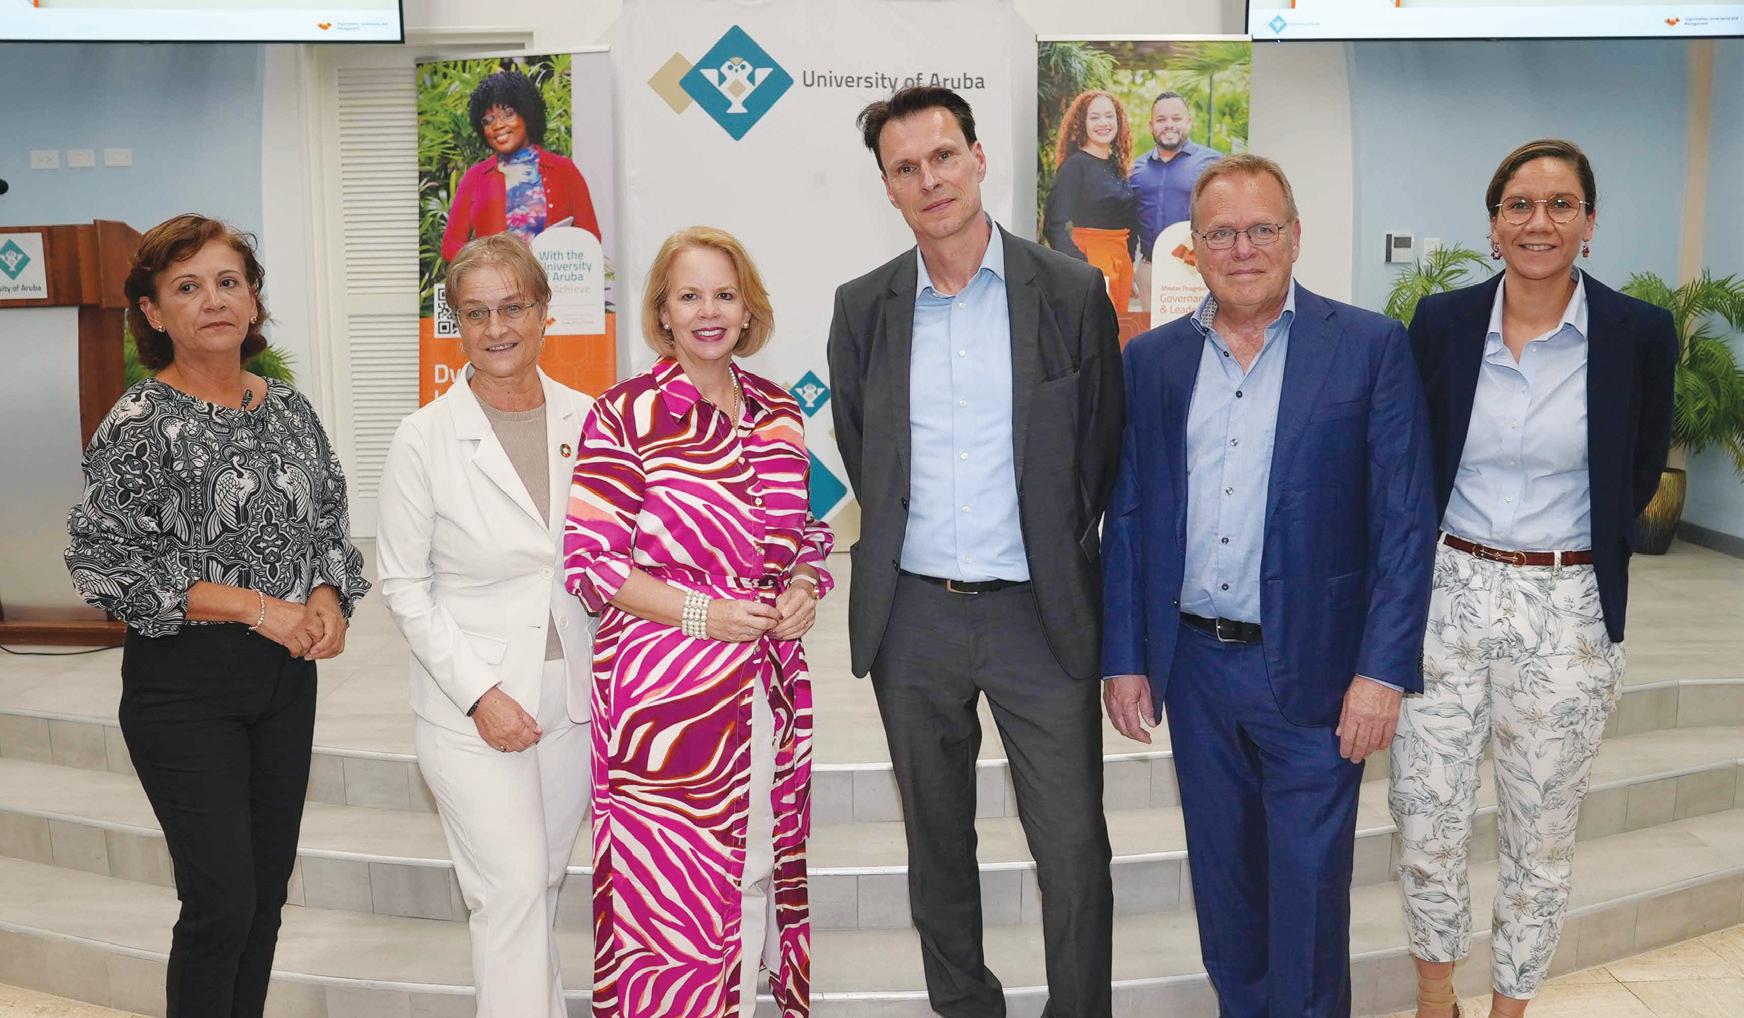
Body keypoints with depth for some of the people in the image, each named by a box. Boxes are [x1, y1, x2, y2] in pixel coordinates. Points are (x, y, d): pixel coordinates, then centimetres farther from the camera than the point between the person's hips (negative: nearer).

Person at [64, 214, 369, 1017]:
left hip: (286, 677, 5)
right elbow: (101, 562, -15)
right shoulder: (140, 423, -9)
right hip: (185, 686, -5)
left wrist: (328, 597, -6)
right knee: (221, 900, -5)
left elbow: (331, 522, 15)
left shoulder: (290, 409, 6)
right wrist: (254, 606, -18)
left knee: (268, 890, 13)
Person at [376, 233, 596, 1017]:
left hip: (571, 693, 3)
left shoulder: (584, 420, 0)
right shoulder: (424, 439, -8)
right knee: (513, 891, -5)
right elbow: (404, 586, -5)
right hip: (474, 708, -3)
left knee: (542, 885, 15)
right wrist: (479, 693, -13)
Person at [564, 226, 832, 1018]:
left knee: (764, 869, 14)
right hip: (665, 682, -5)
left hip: (773, 682, 5)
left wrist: (804, 584, -3)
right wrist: (704, 612, -16)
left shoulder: (777, 410, 9)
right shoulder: (625, 413, -6)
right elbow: (589, 561, -8)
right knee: (670, 880, 2)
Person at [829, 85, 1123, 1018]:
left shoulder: (1070, 291, -3)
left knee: (1073, 849, 1)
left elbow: (1103, 444, 4)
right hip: (912, 615, 3)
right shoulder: (862, 307, 3)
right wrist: (902, 544, 10)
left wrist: (1060, 551, 6)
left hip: (1040, 614, -2)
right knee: (937, 838, 16)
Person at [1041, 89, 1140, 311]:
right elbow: (1054, 226, -16)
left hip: (1122, 260, 7)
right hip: (1090, 259, -7)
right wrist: (1081, 266, -26)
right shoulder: (1075, 165, -9)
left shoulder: (1116, 165, 13)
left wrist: (1129, 269, 17)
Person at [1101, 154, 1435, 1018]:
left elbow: (1404, 524, -7)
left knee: (1307, 891, 6)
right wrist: (1123, 659, 5)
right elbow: (1127, 519, 7)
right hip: (1193, 665, 4)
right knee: (1222, 875, 17)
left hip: (1311, 672, -3)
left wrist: (1382, 670, -12)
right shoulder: (1153, 358, 5)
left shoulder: (1370, 347, -5)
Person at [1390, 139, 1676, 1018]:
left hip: (1566, 610, -1)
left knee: (1540, 836, 12)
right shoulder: (1440, 324, -2)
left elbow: (1639, 474, 8)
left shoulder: (1640, 335, -6)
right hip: (1447, 594, 1)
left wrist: (1571, 547, 9)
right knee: (1426, 819, 6)